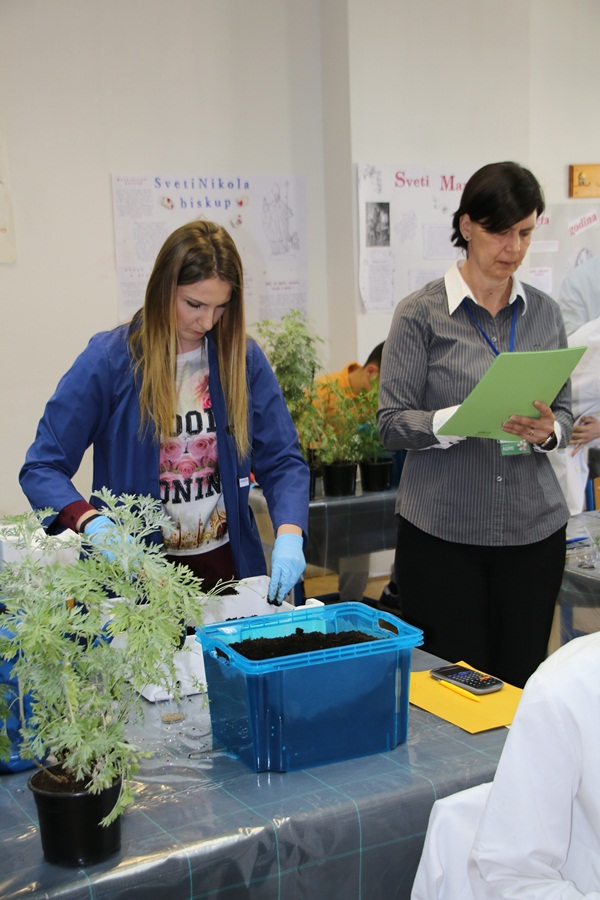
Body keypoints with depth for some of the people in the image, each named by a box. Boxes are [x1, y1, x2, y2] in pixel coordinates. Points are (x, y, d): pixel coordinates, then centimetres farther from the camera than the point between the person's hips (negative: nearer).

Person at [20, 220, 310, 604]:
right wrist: (94, 525, -31)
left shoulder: (244, 357, -3)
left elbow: (283, 461, -1)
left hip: (228, 565, 3)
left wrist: (288, 535, -21)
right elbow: (41, 468, -11)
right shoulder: (109, 360, -11)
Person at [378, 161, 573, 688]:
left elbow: (564, 411, 11)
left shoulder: (545, 313, 8)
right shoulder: (420, 314, -4)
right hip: (442, 530, -3)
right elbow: (392, 422, -6)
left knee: (522, 680, 8)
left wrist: (547, 432, -12)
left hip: (533, 528, 3)